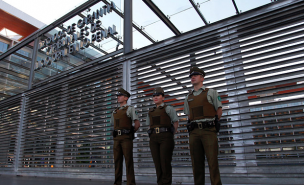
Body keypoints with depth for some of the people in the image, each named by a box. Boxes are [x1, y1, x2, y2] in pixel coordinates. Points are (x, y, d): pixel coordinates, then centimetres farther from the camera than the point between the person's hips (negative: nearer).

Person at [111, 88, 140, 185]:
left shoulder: (130, 109, 2)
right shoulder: (115, 112, 20)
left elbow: (137, 124, -3)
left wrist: (130, 133, 4)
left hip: (126, 138, -6)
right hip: (117, 139, 6)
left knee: (128, 161, -5)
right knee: (117, 161, 6)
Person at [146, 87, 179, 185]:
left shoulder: (168, 108, 7)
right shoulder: (150, 112, 21)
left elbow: (176, 122, 5)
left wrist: (170, 136, 6)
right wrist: (152, 135, 10)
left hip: (165, 137, -4)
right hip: (153, 138, 5)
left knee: (165, 162, -7)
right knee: (157, 162, 3)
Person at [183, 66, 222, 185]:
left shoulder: (210, 92, 8)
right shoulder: (188, 98, 18)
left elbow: (219, 110, 7)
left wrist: (212, 123, 7)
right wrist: (191, 125, 9)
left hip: (208, 130, -3)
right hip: (194, 132, 4)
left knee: (212, 161, -5)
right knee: (197, 162, 6)